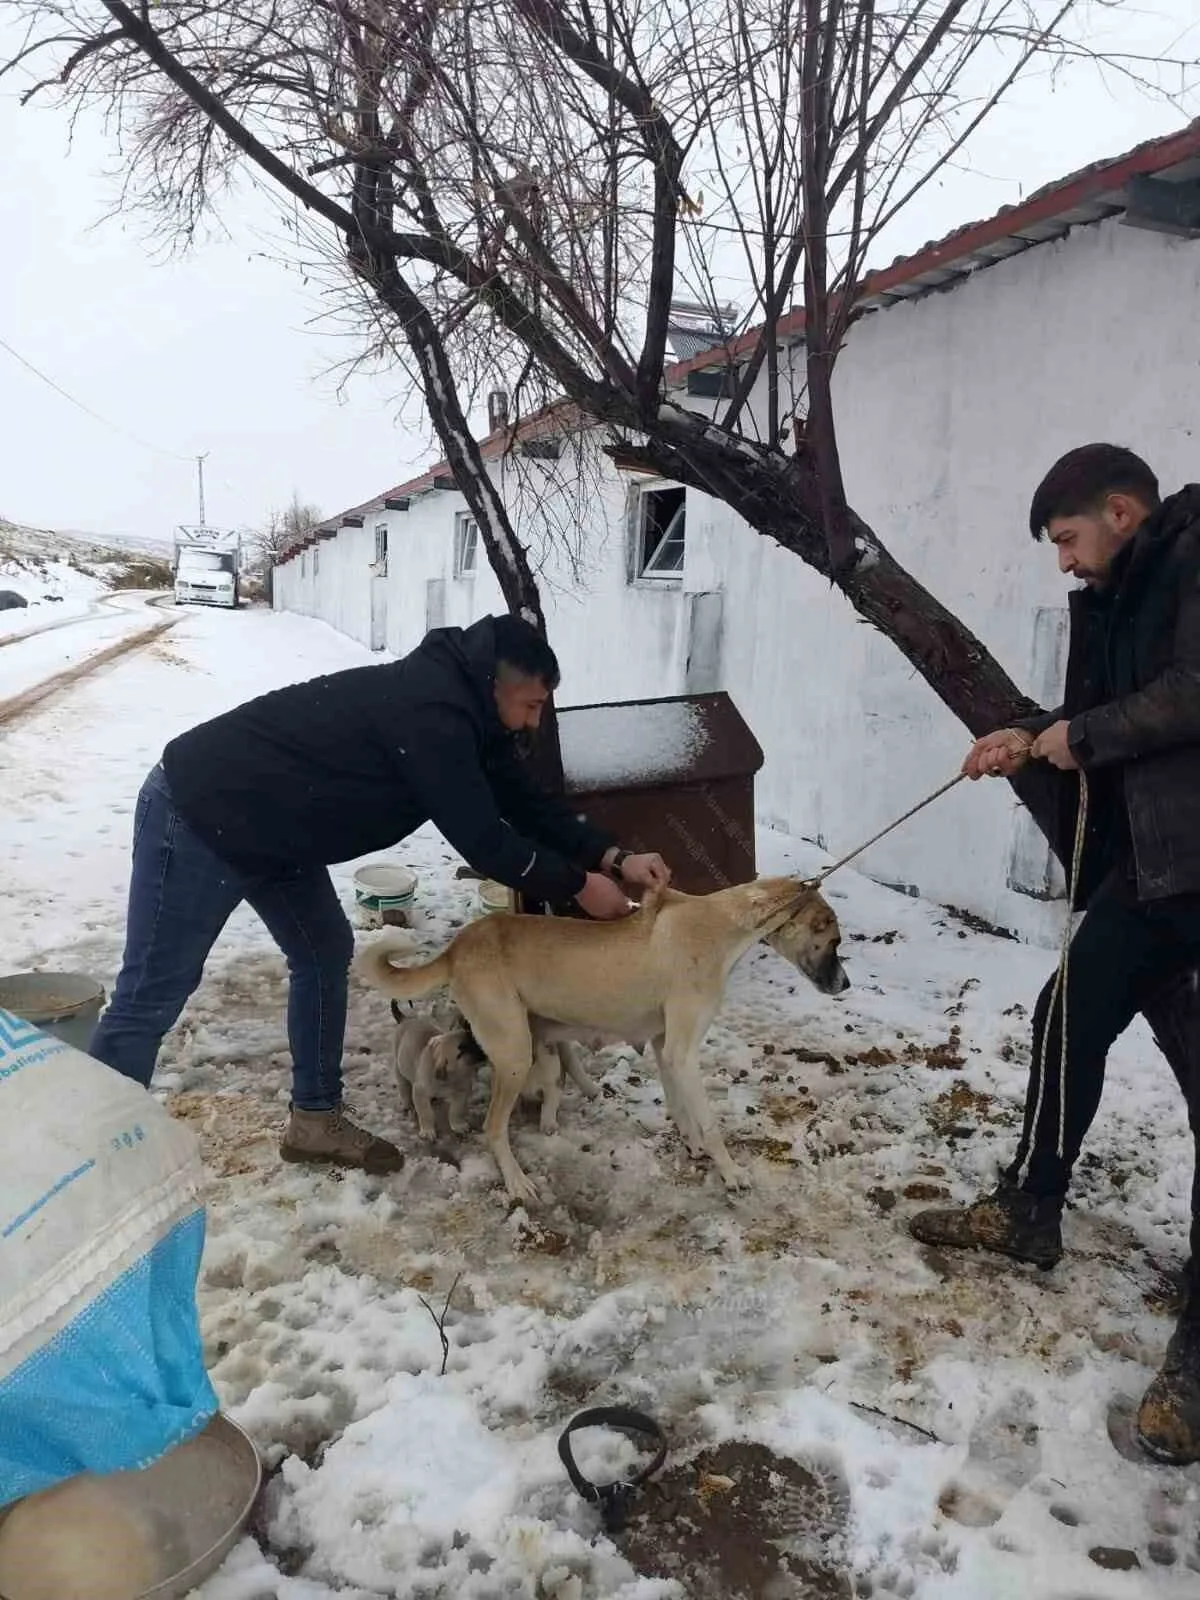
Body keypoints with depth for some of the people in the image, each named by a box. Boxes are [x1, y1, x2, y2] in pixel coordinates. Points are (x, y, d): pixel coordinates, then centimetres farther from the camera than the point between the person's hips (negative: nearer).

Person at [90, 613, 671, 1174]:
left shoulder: (459, 704, 5)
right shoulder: (432, 712, -26)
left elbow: (524, 799, 9)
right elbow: (479, 836, -22)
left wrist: (611, 858, 0)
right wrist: (575, 885, -11)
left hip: (266, 826, 10)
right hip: (196, 815, -10)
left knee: (325, 951, 13)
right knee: (152, 996, -3)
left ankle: (315, 1119, 24)